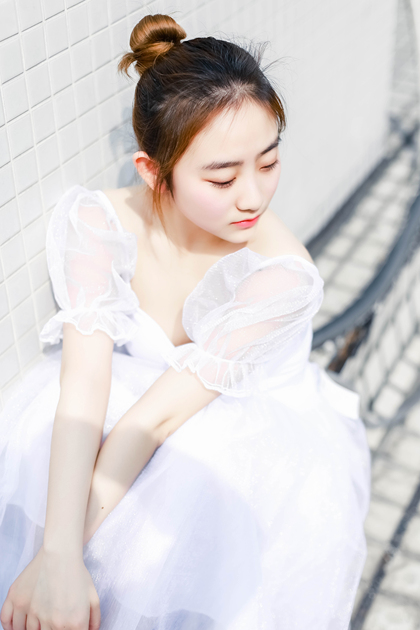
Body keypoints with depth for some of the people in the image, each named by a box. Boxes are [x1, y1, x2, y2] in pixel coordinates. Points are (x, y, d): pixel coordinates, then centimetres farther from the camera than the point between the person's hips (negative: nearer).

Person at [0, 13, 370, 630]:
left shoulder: (280, 275, -29)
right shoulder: (98, 223, -21)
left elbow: (161, 412, -30)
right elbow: (85, 374, -30)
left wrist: (66, 547, -33)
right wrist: (58, 556, -40)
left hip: (247, 417, -2)